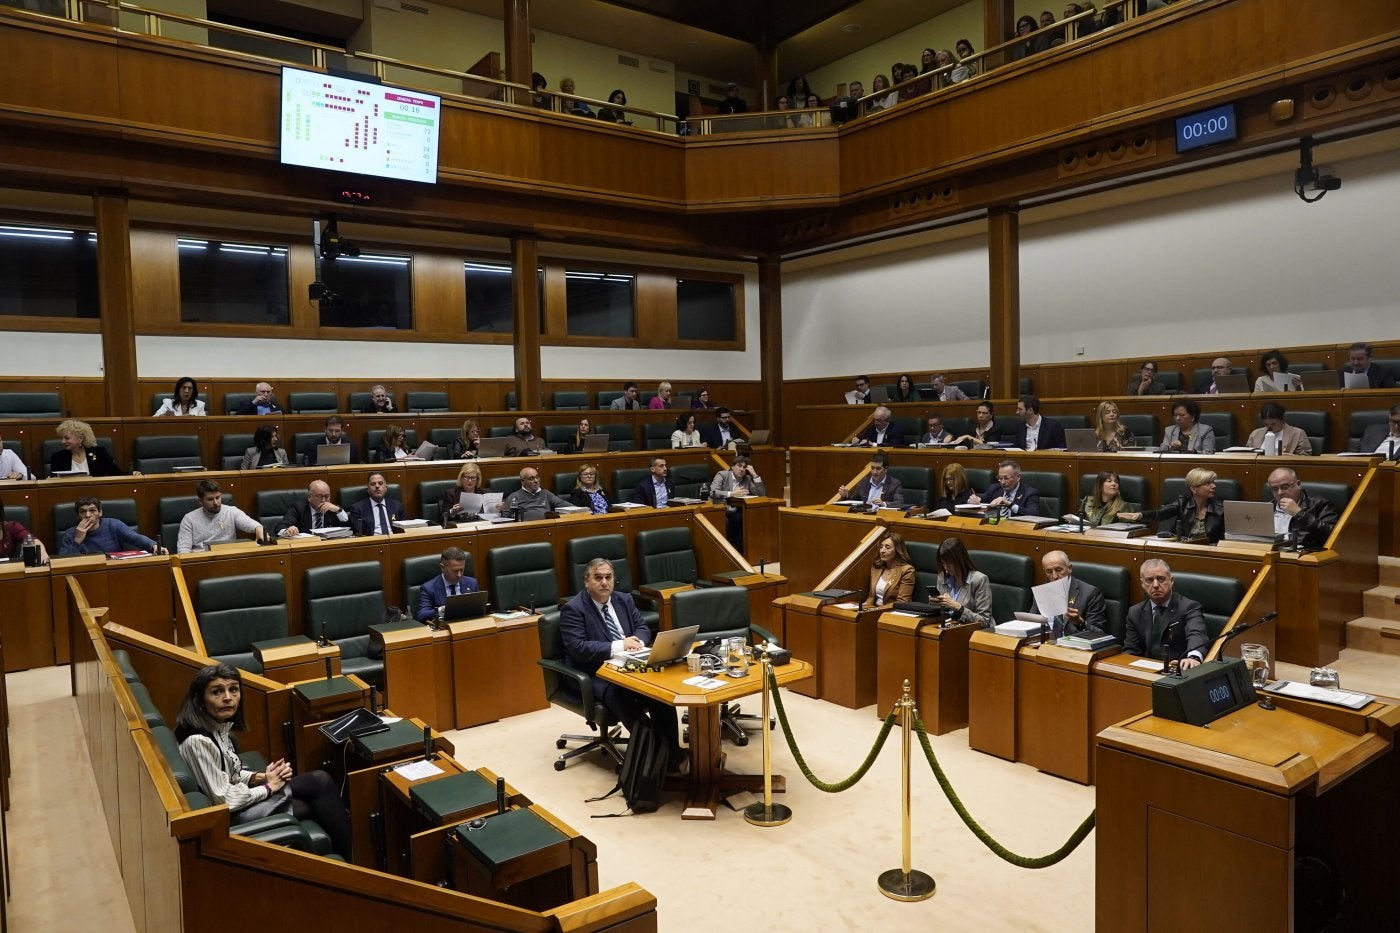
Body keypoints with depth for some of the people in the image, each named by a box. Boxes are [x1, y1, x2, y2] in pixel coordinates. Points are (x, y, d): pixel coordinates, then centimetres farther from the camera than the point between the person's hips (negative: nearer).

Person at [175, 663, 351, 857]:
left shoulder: (220, 726, 0)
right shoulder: (198, 741, -26)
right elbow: (225, 800, -23)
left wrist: (260, 777, -3)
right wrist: (268, 787, -11)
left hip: (239, 795, 8)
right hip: (233, 816, -8)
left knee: (320, 780, -6)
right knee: (320, 783, -11)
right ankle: (350, 859, 3)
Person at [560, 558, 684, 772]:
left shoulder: (624, 600, 14)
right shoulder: (573, 609, -5)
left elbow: (643, 628, 15)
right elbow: (577, 648, -15)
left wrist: (638, 642, -10)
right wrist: (618, 646, -20)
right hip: (597, 676, -4)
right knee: (620, 694, -35)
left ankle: (673, 754, -18)